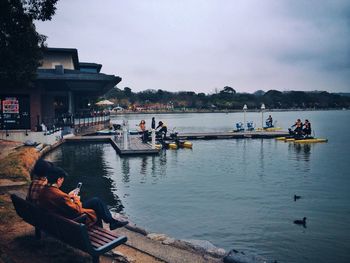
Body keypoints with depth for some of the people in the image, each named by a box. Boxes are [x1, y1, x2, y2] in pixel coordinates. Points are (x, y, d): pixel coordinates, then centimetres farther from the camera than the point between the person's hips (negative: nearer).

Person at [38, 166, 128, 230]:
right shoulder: (59, 195, -34)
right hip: (71, 218, -9)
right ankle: (111, 221, 17)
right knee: (96, 201, -1)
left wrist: (68, 196, 8)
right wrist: (76, 199, -7)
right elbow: (77, 210, -26)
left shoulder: (43, 191, -6)